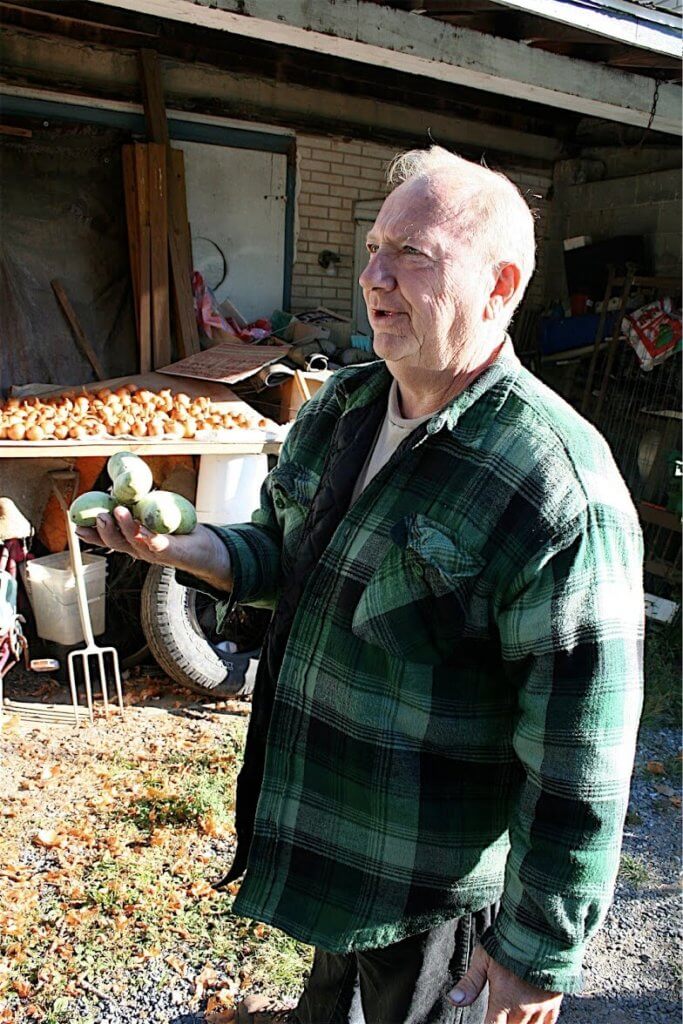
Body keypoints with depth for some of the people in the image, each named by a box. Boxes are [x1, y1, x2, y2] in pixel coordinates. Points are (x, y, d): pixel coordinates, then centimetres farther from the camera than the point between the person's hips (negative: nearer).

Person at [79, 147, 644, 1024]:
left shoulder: (558, 482, -28)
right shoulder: (337, 408, -3)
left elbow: (579, 762, -24)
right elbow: (285, 552, 10)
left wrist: (538, 952, -15)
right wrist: (185, 548, -10)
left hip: (432, 882, -6)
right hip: (318, 819, 7)